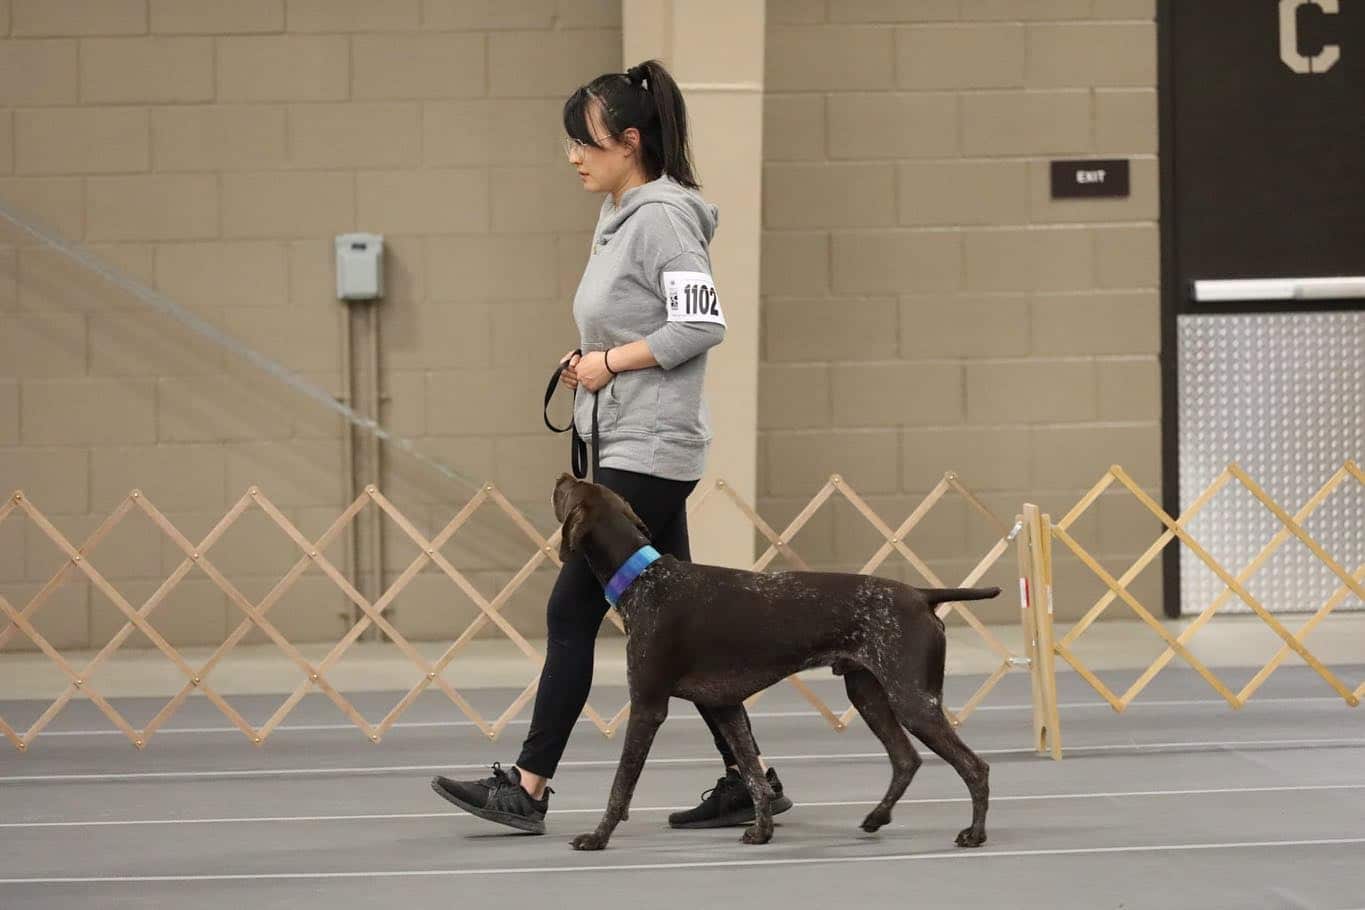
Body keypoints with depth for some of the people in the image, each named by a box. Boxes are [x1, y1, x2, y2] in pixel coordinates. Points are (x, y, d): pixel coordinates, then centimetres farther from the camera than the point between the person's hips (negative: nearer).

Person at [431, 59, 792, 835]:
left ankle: (529, 787, 0)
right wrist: (592, 364, 7)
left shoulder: (662, 214, -14)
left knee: (573, 609, -6)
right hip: (631, 447, 10)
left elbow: (702, 323, -23)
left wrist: (612, 361, -16)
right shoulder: (620, 216, 15)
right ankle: (749, 779, 13)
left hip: (650, 451, -10)